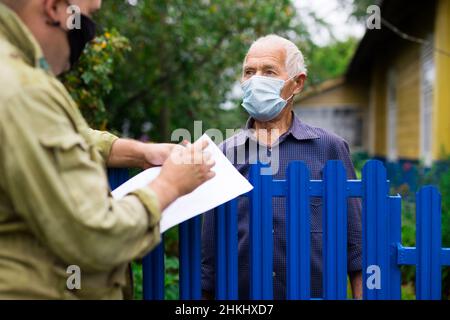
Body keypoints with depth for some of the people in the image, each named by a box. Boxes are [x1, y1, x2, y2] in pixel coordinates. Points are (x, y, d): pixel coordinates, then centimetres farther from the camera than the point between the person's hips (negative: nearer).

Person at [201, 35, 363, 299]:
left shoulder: (329, 148, -4)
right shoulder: (225, 154, 1)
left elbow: (354, 239, -1)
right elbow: (210, 245, 5)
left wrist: (361, 295, -4)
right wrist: (206, 293, 5)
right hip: (240, 291, 2)